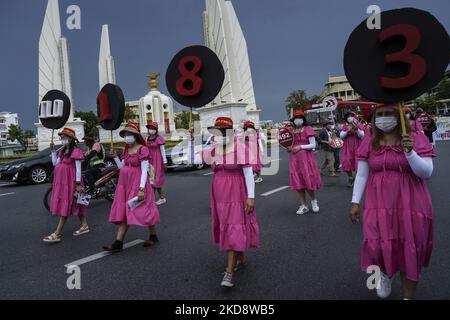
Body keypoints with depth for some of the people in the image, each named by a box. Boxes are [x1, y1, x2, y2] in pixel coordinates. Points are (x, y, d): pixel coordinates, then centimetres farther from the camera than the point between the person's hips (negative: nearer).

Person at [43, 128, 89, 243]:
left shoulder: (76, 152, -11)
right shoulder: (62, 151, 15)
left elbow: (78, 168, -14)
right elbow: (55, 163, 15)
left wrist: (78, 184, -16)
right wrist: (53, 151, 8)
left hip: (70, 181, -9)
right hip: (61, 181, 9)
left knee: (65, 206, -6)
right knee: (76, 205, 14)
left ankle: (57, 234, -5)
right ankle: (84, 225, 23)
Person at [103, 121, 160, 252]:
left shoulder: (142, 149, -11)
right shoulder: (126, 150, 11)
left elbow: (144, 170, -15)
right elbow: (122, 168, 13)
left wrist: (141, 189, -21)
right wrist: (115, 157, 0)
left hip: (137, 184, -7)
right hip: (125, 184, 7)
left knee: (143, 211, 2)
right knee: (123, 213, 6)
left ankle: (153, 236, 21)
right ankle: (118, 243, 9)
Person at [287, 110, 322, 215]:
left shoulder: (308, 129, -4)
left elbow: (313, 145, -7)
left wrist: (300, 147, -17)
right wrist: (289, 148, -2)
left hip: (306, 158, -4)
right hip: (294, 158, 5)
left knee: (308, 180, -4)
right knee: (298, 182, 5)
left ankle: (314, 200, 24)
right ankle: (303, 205, 16)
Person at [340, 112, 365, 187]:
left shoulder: (360, 126, 4)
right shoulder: (345, 126, 9)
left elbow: (362, 136, -7)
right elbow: (341, 136, 2)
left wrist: (356, 129, -20)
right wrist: (348, 131, -14)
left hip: (357, 148, -1)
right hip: (347, 148, 2)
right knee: (346, 163, -4)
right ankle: (351, 178, 20)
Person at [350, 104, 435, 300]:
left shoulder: (417, 139, -3)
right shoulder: (369, 142, 2)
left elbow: (426, 173, -9)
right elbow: (361, 174, 4)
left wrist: (409, 152, -25)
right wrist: (355, 202, 1)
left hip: (410, 205, -1)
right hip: (378, 205, 1)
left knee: (410, 252, 7)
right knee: (378, 246, -7)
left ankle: (408, 296, 29)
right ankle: (385, 273, 30)